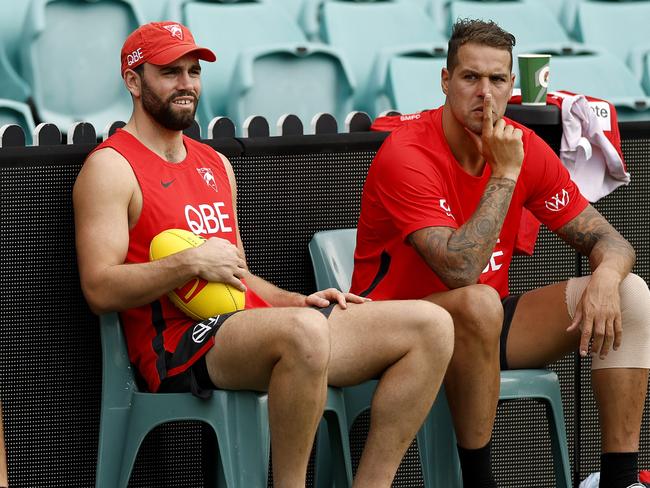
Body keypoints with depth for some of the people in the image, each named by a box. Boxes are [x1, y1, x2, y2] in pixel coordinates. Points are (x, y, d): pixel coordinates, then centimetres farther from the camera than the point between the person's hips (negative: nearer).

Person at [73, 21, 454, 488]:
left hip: (252, 320, 8)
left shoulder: (216, 164, 25)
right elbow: (100, 290, -10)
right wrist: (190, 263, -18)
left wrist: (298, 301, 11)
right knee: (304, 331, -41)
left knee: (431, 325, -6)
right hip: (180, 345, -8)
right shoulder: (112, 166, 0)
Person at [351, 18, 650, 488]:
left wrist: (605, 278, -21)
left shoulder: (525, 147, -2)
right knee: (478, 303, -39)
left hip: (485, 327, 7)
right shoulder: (406, 155, -20)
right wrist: (505, 173, -26)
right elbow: (460, 271, -31)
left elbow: (608, 241, 3)